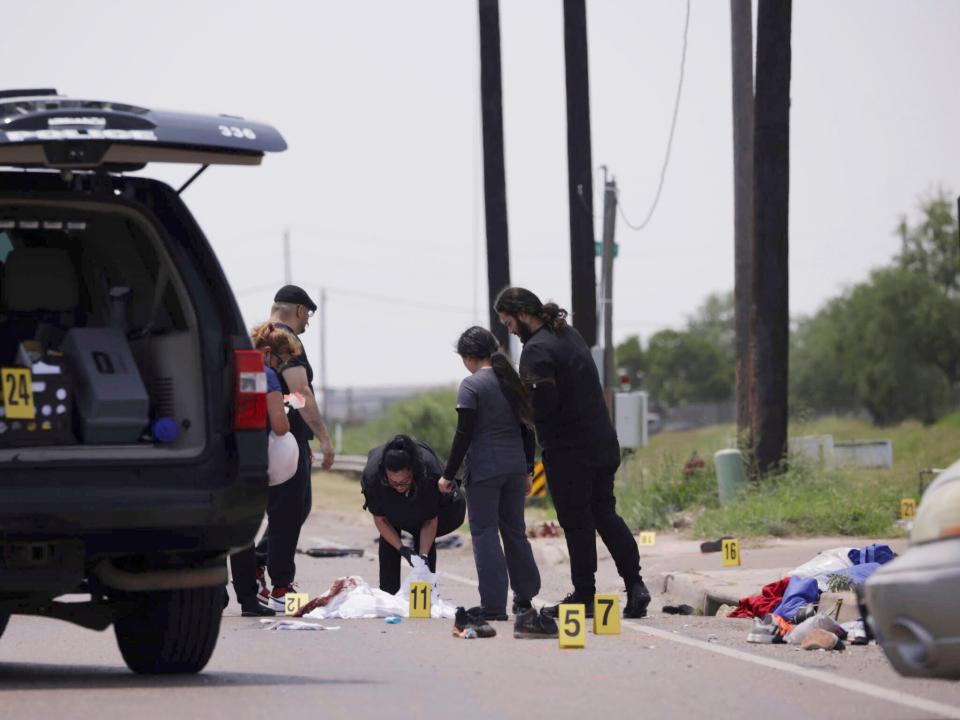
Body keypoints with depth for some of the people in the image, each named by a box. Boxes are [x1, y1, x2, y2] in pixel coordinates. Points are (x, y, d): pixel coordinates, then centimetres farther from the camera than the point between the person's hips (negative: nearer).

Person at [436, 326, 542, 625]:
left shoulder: (471, 386, -10)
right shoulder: (513, 382, 10)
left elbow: (464, 435, -13)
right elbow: (527, 429, 13)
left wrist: (448, 474, -6)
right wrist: (528, 470, 21)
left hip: (484, 469, -6)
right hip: (516, 466, 6)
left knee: (484, 533, -1)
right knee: (515, 530, 16)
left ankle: (494, 604, -4)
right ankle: (524, 598, 22)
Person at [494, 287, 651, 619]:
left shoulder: (537, 349, -17)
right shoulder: (570, 334, 13)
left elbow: (543, 401, -27)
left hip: (568, 450, -8)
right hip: (602, 441, 8)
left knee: (576, 522, 0)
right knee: (605, 514, 15)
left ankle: (584, 595, 6)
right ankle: (635, 584, 7)